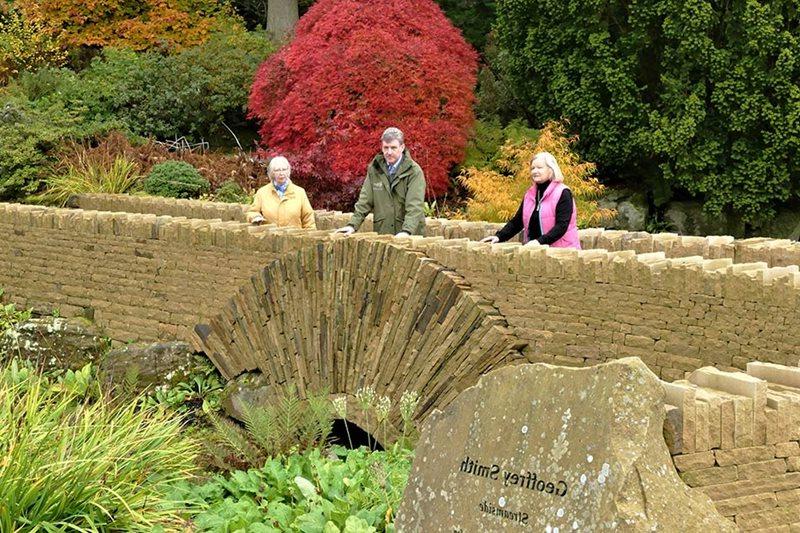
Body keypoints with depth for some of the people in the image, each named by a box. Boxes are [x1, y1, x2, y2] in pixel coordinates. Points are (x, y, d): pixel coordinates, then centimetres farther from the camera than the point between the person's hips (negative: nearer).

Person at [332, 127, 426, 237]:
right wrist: (353, 225, -3)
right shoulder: (374, 169, 9)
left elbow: (414, 206, -16)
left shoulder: (414, 172, -6)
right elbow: (365, 201, 9)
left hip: (410, 236, -3)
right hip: (381, 234, 3)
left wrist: (406, 231, -29)